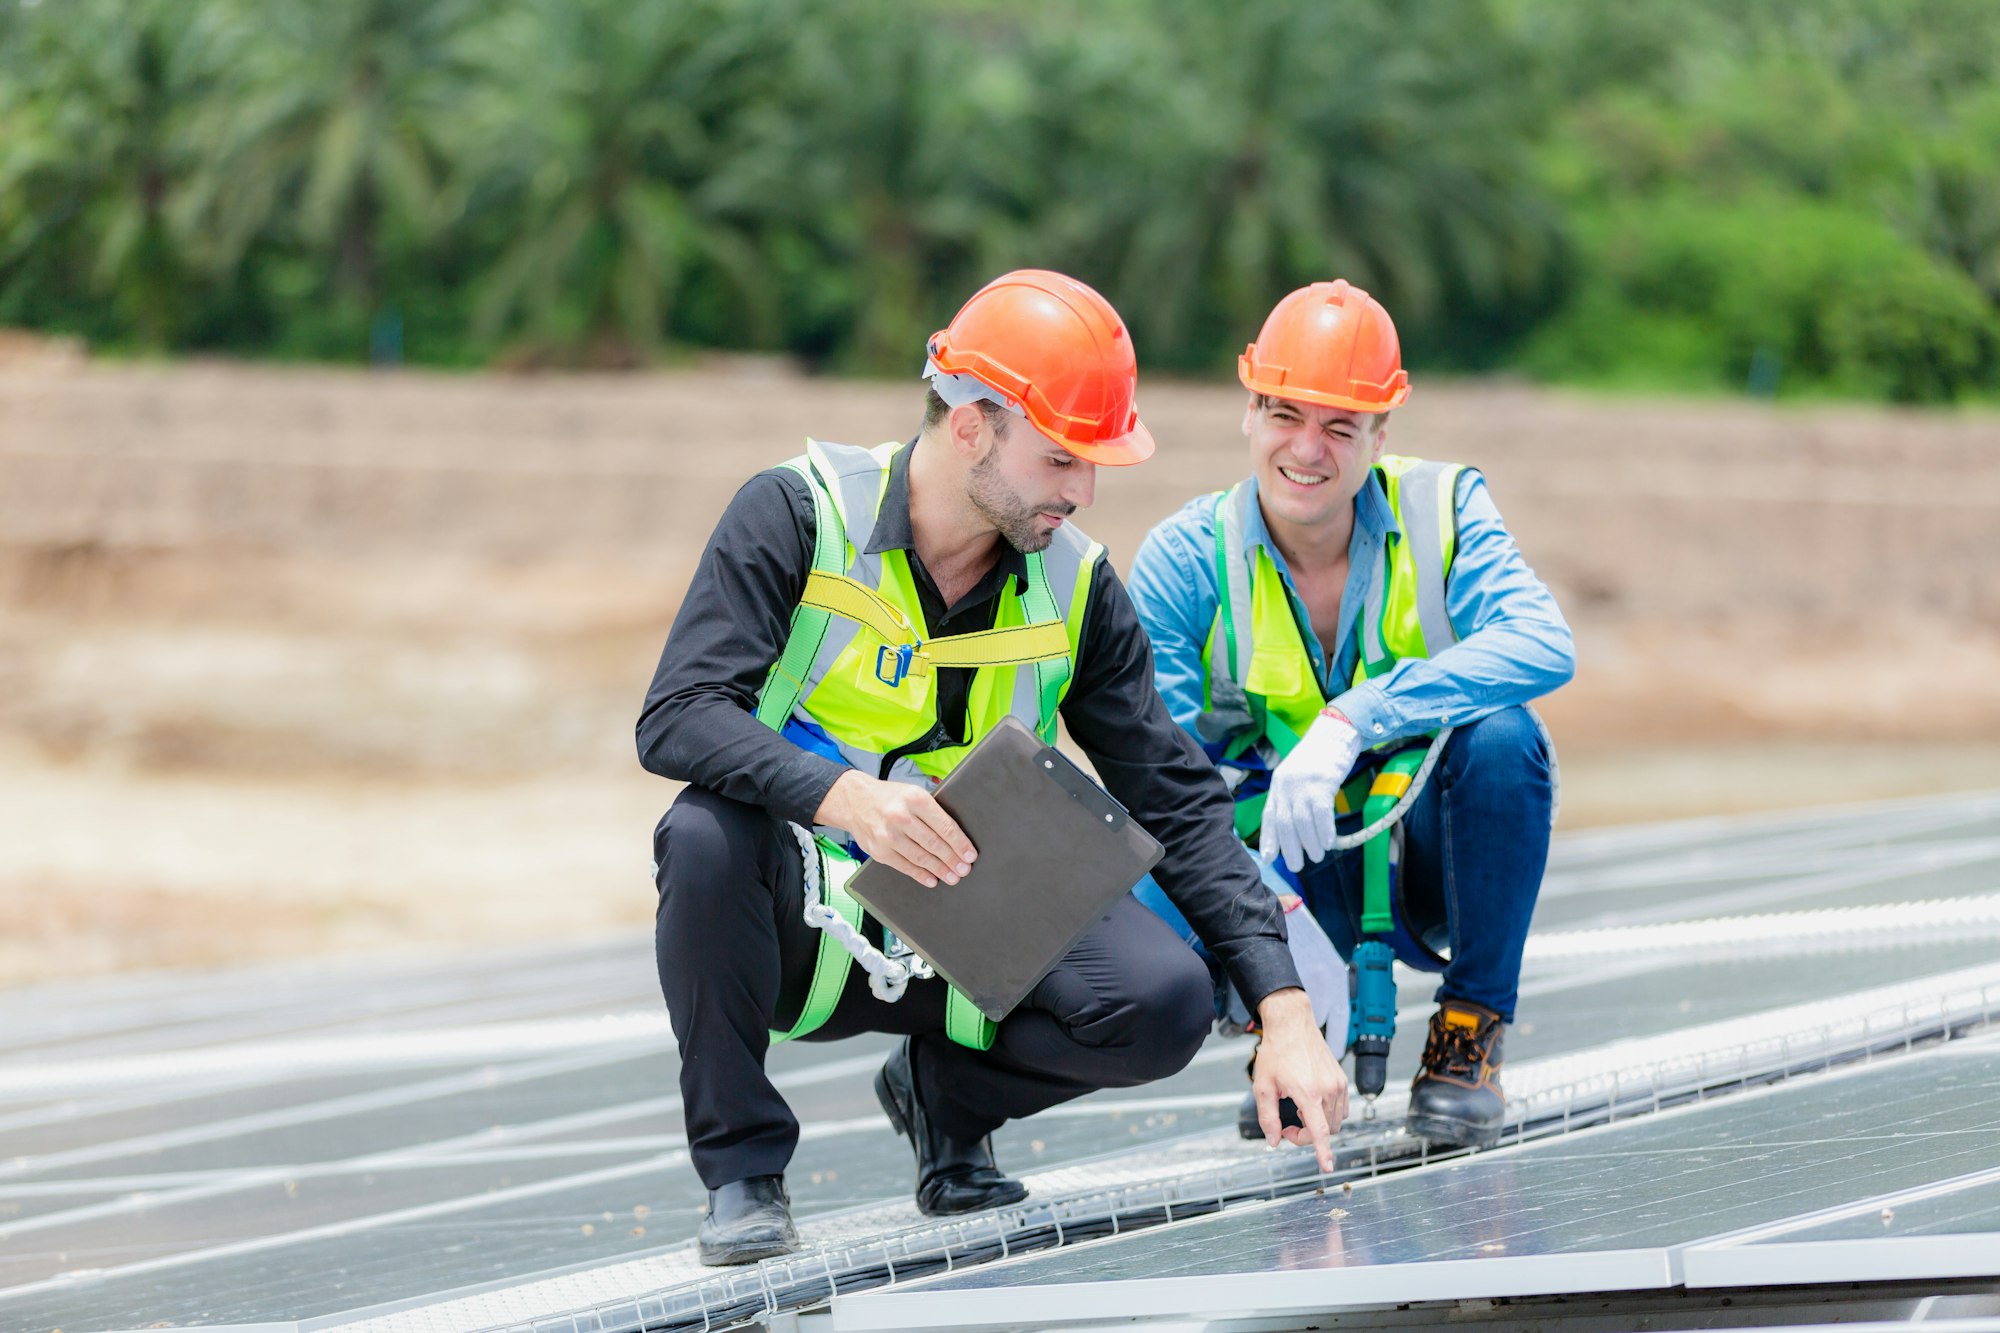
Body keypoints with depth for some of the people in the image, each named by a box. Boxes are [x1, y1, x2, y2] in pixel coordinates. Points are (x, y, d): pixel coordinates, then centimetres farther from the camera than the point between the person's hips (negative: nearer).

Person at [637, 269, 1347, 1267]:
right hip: (806, 923, -3)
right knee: (709, 836, -36)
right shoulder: (800, 514, -13)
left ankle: (946, 1092, 10)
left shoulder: (1073, 585, 0)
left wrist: (1285, 1010, -12)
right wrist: (842, 795, -41)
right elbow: (677, 720, -22)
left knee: (1164, 1002, -23)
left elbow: (1177, 801, -1)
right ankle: (743, 1172, -15)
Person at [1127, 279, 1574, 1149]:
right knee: (1143, 907, -32)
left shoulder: (1438, 513, -10)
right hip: (1288, 875, 0)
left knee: (1501, 735, -31)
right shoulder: (1185, 560, -10)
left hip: (1429, 854, 0)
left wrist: (1350, 722, -41)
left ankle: (1470, 1030, -12)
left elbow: (1542, 646, -29)